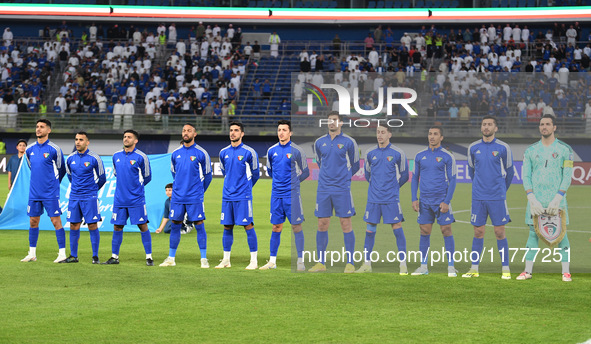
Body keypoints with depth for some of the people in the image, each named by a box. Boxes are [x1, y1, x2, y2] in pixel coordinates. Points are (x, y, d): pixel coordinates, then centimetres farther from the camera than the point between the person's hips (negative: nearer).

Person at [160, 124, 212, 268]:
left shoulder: (201, 153, -3)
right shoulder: (175, 153, 9)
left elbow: (207, 175, 5)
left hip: (195, 198, -4)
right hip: (177, 196, 4)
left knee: (199, 226, -4)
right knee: (175, 226, 6)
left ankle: (204, 259, 1)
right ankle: (171, 258, 14)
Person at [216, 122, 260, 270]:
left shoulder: (249, 152, -5)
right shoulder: (223, 152, 9)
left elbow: (255, 174, 5)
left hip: (243, 196, -5)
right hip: (227, 195, 5)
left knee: (248, 226, -6)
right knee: (227, 227, 7)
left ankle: (254, 260, -2)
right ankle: (226, 260, 14)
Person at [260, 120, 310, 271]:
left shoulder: (296, 150, -5)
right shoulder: (272, 150, 7)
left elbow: (305, 172, 3)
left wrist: (293, 182, 7)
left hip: (292, 194, -4)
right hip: (276, 194, 4)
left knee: (296, 227, -3)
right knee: (276, 228, 7)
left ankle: (300, 261, 1)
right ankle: (272, 261, 13)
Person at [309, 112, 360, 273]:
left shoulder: (348, 142, -1)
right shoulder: (319, 142, 9)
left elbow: (355, 165, 10)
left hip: (342, 189, -3)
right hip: (323, 189, 3)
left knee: (346, 225, -3)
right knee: (322, 224, 3)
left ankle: (350, 263, 1)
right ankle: (321, 263, 9)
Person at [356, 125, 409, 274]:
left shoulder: (398, 153, -2)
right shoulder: (370, 153, 7)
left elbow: (404, 176, 8)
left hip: (391, 199, -3)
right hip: (373, 198, 3)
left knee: (397, 228, -5)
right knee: (370, 230, 4)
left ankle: (403, 264, -1)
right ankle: (367, 264, 12)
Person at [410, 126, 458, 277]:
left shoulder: (447, 156, -3)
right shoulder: (420, 156, 8)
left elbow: (452, 180, -3)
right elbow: (415, 178, 13)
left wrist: (446, 201, -12)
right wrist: (414, 199, 4)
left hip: (441, 200, -3)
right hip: (424, 201, 3)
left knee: (446, 231, -5)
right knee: (424, 232, 5)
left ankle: (450, 267, 0)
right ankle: (423, 266, 10)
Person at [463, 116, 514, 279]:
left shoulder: (503, 148, -1)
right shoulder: (473, 148, 7)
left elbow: (509, 172, 9)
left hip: (497, 198, -2)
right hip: (478, 198, 2)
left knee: (500, 232, -2)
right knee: (478, 232, 4)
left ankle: (505, 269, 4)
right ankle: (474, 268, 10)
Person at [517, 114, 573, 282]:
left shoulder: (565, 149, 3)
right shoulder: (531, 150, 9)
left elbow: (567, 176, -3)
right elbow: (525, 176, 5)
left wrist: (557, 198, -14)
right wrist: (532, 198, -9)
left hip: (556, 199, -2)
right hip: (536, 199, 2)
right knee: (533, 233, 2)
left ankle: (566, 272, 3)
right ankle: (528, 270, 7)